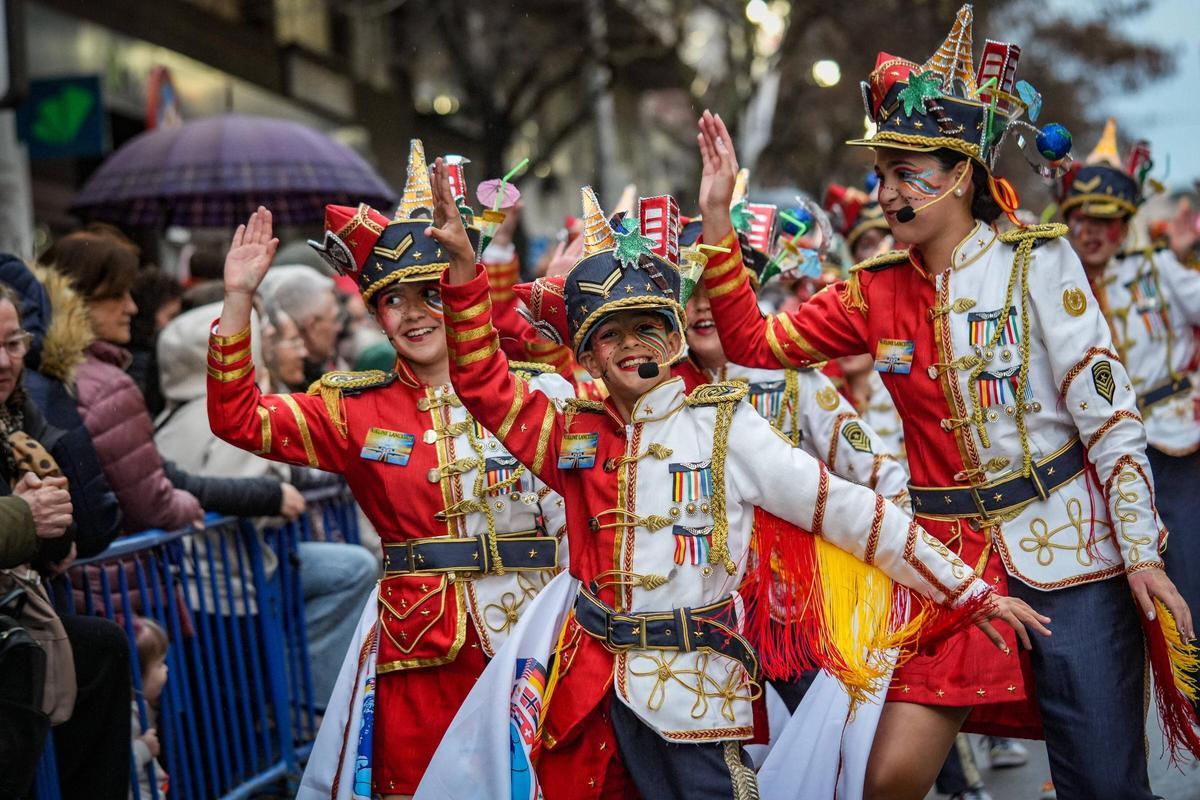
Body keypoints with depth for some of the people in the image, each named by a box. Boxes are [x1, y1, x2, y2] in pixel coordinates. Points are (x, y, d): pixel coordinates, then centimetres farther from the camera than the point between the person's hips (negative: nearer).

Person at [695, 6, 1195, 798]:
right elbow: (755, 341, 6)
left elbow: (1109, 410, -7)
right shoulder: (878, 292, 6)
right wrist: (718, 217, -1)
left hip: (1071, 549, -3)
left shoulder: (1037, 261, -5)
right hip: (953, 554, 3)